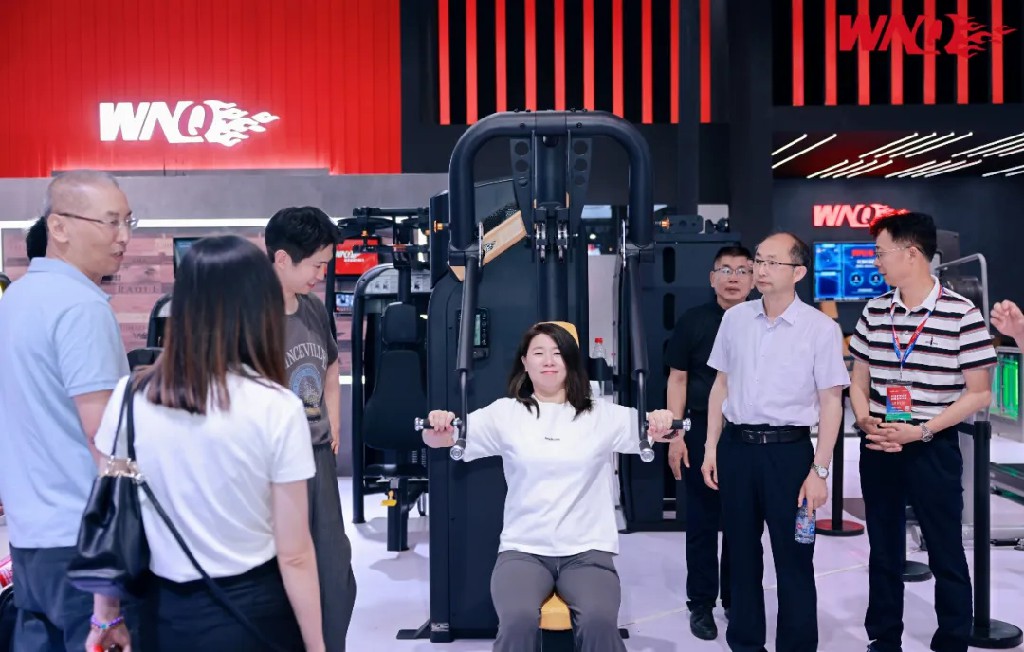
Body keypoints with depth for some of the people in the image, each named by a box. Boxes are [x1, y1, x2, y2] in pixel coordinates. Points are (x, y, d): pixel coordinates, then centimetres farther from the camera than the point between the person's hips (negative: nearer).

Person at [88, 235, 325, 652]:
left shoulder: (130, 396, -7)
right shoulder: (277, 409, -17)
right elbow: (294, 555, -14)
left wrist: (105, 616, 13)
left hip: (164, 612, 3)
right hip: (253, 611, -3)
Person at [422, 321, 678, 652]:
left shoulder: (601, 414, 9)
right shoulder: (506, 413, 6)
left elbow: (652, 427, 2)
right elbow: (442, 438, -2)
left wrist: (662, 424, -23)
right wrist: (438, 428, -26)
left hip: (587, 551, 1)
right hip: (523, 549, 0)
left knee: (599, 621, -29)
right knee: (519, 620, -30)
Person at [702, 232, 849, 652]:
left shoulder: (820, 328, -6)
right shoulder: (735, 318, 5)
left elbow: (831, 402, -6)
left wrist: (819, 470, -10)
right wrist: (712, 447, 9)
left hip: (789, 450, -4)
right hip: (737, 446, 4)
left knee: (793, 559, 5)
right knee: (742, 553, 15)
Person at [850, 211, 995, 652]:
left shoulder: (961, 315, -10)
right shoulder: (875, 311, 6)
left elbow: (979, 393, -9)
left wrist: (922, 431, -16)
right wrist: (865, 420, -7)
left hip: (933, 449, -5)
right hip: (878, 448, 5)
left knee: (945, 555, 5)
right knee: (883, 551, 15)